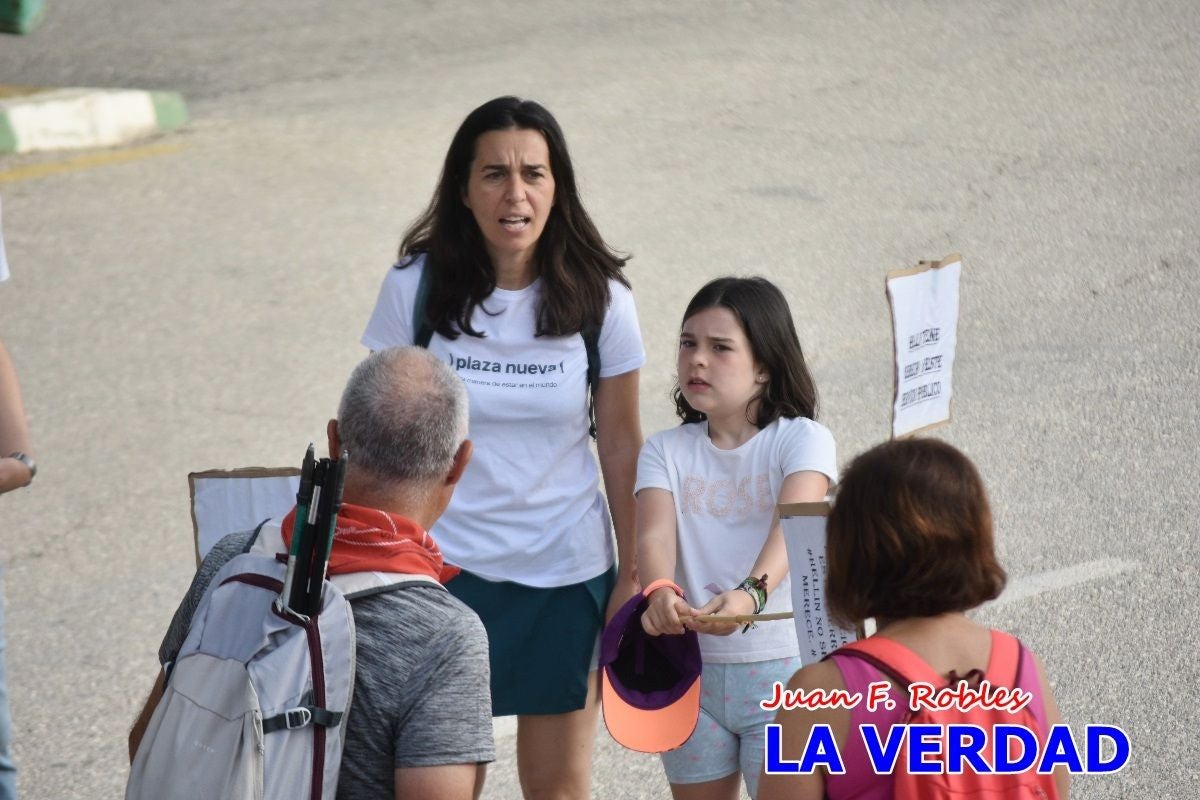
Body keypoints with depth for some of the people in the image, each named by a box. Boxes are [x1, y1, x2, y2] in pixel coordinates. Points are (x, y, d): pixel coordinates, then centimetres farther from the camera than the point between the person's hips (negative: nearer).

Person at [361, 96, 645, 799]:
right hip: (442, 563, -1)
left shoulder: (600, 299, -6)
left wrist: (634, 572, 4)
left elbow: (621, 443, 2)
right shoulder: (416, 287, -8)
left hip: (567, 571, 1)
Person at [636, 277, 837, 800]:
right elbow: (654, 535, -14)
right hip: (689, 671, 4)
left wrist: (751, 592, -45)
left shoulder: (802, 439, -6)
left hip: (782, 670, -3)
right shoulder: (666, 451, 4)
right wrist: (660, 593, -37)